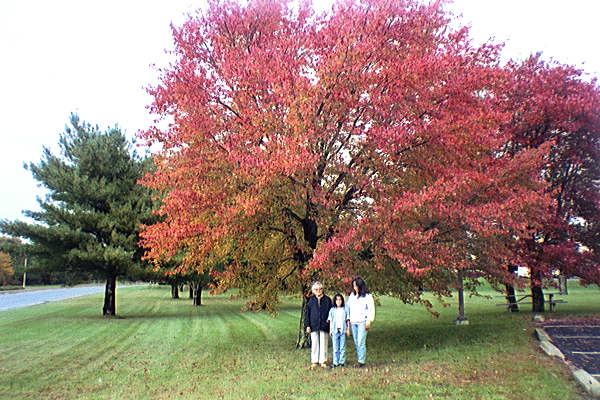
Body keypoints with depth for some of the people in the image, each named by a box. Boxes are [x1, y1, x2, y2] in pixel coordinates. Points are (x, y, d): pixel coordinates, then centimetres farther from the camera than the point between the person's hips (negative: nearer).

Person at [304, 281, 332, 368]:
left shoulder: (327, 300, 4)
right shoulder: (311, 300, 4)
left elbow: (330, 313, 8)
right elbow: (307, 313, 5)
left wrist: (329, 322, 1)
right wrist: (307, 325, 0)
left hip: (324, 326, 0)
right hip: (314, 326, 0)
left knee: (323, 343, 3)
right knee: (314, 343, 4)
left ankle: (323, 361, 12)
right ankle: (314, 361, 14)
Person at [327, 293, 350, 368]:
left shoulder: (345, 309, 3)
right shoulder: (332, 310, 5)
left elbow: (347, 320, 8)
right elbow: (330, 321, 9)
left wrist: (348, 329, 5)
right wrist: (330, 330, 7)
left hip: (343, 330, 0)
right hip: (335, 330, 0)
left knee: (342, 347, 2)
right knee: (335, 348, 3)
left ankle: (342, 361, 12)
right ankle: (335, 362, 10)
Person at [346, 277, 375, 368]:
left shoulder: (367, 296, -5)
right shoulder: (352, 295, 11)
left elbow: (371, 309, -5)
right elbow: (348, 306, 19)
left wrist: (369, 321, -10)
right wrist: (348, 318, 12)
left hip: (362, 322, -5)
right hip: (353, 322, 6)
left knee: (361, 343, -9)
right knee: (356, 343, 9)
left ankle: (361, 361, -4)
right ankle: (358, 359, 16)